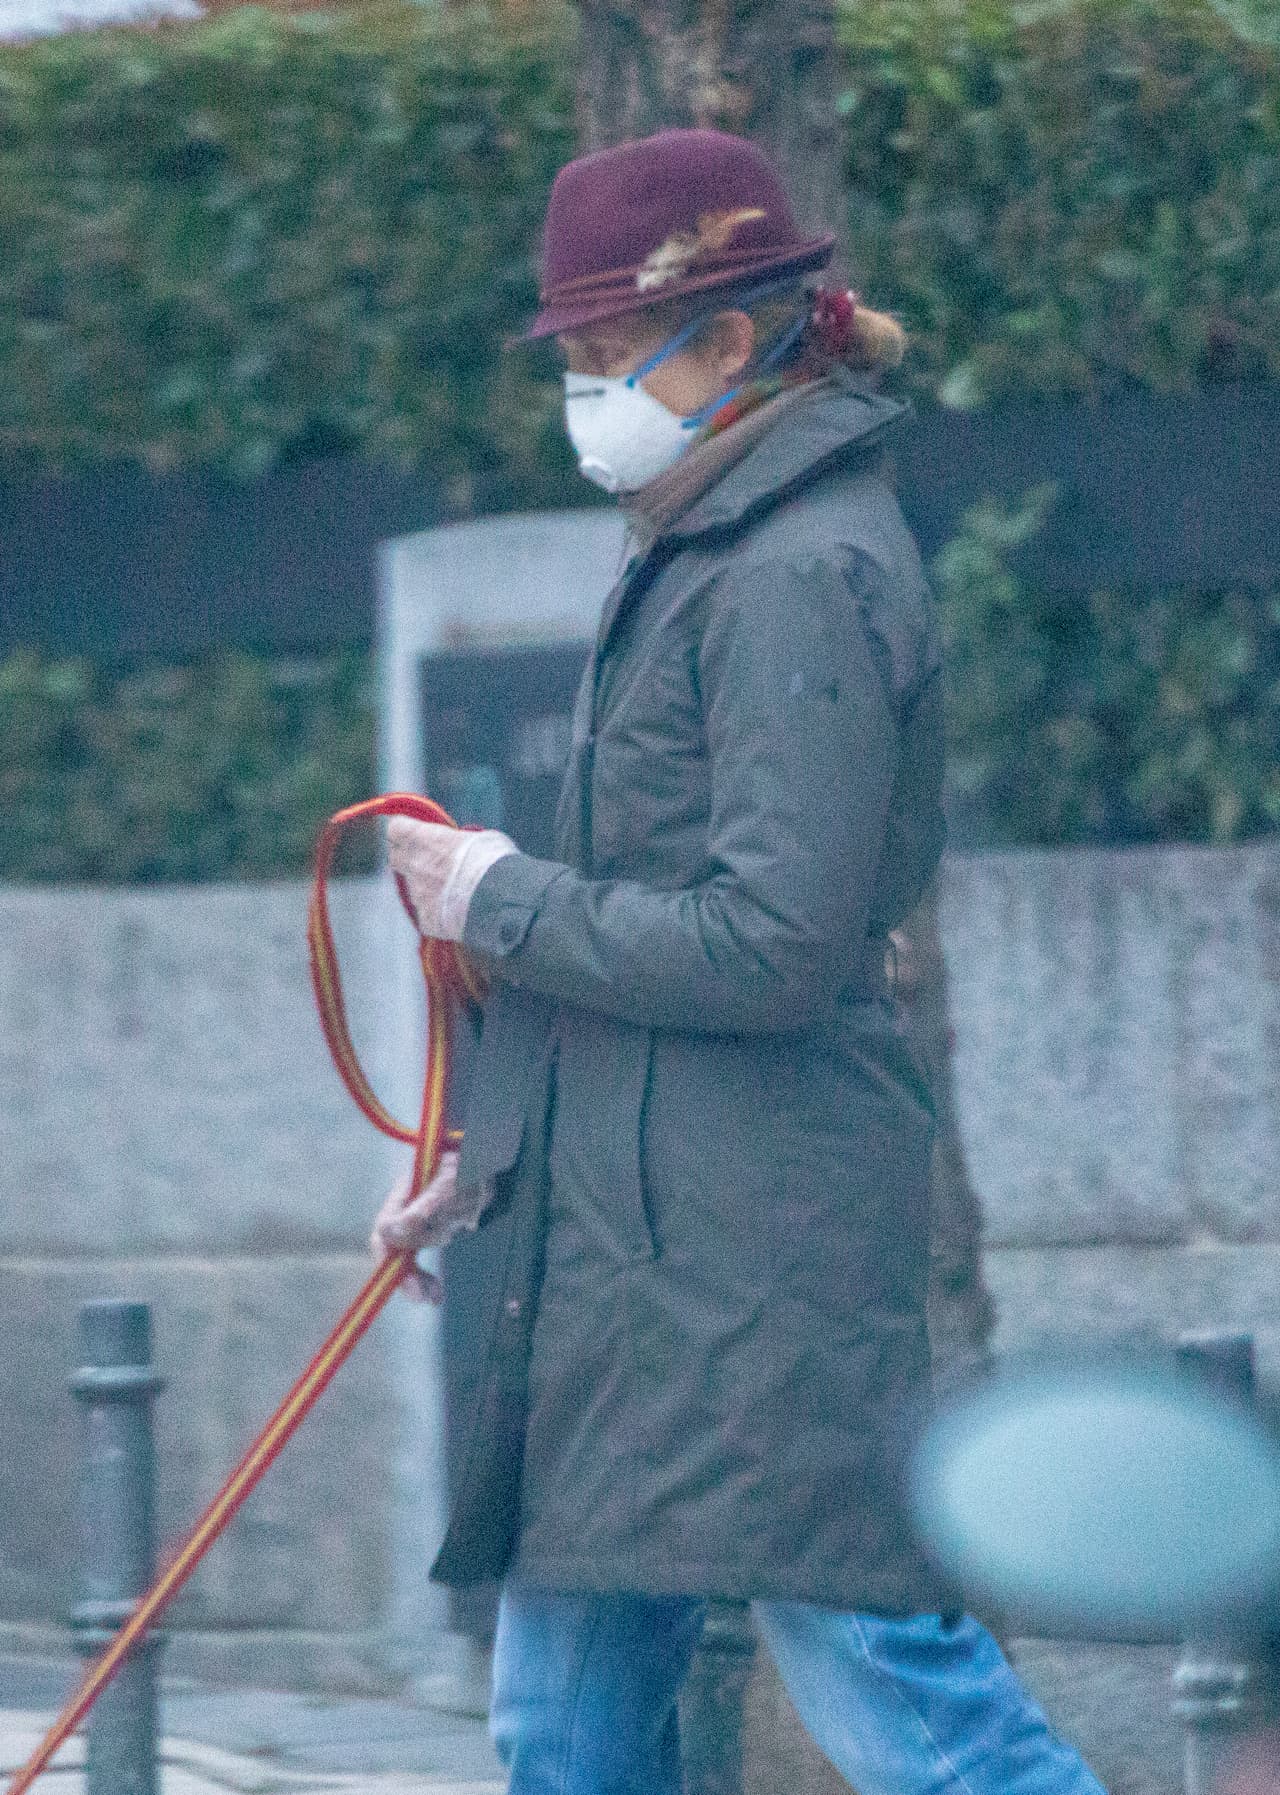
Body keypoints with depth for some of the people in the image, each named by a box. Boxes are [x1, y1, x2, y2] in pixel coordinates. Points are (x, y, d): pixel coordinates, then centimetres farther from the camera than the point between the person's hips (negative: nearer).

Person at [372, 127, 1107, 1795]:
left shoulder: (807, 577, -13)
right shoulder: (703, 561, 18)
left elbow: (771, 942, -20)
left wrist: (498, 898, -9)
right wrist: (490, 1153, 22)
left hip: (761, 1260, -10)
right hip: (635, 1240, 10)